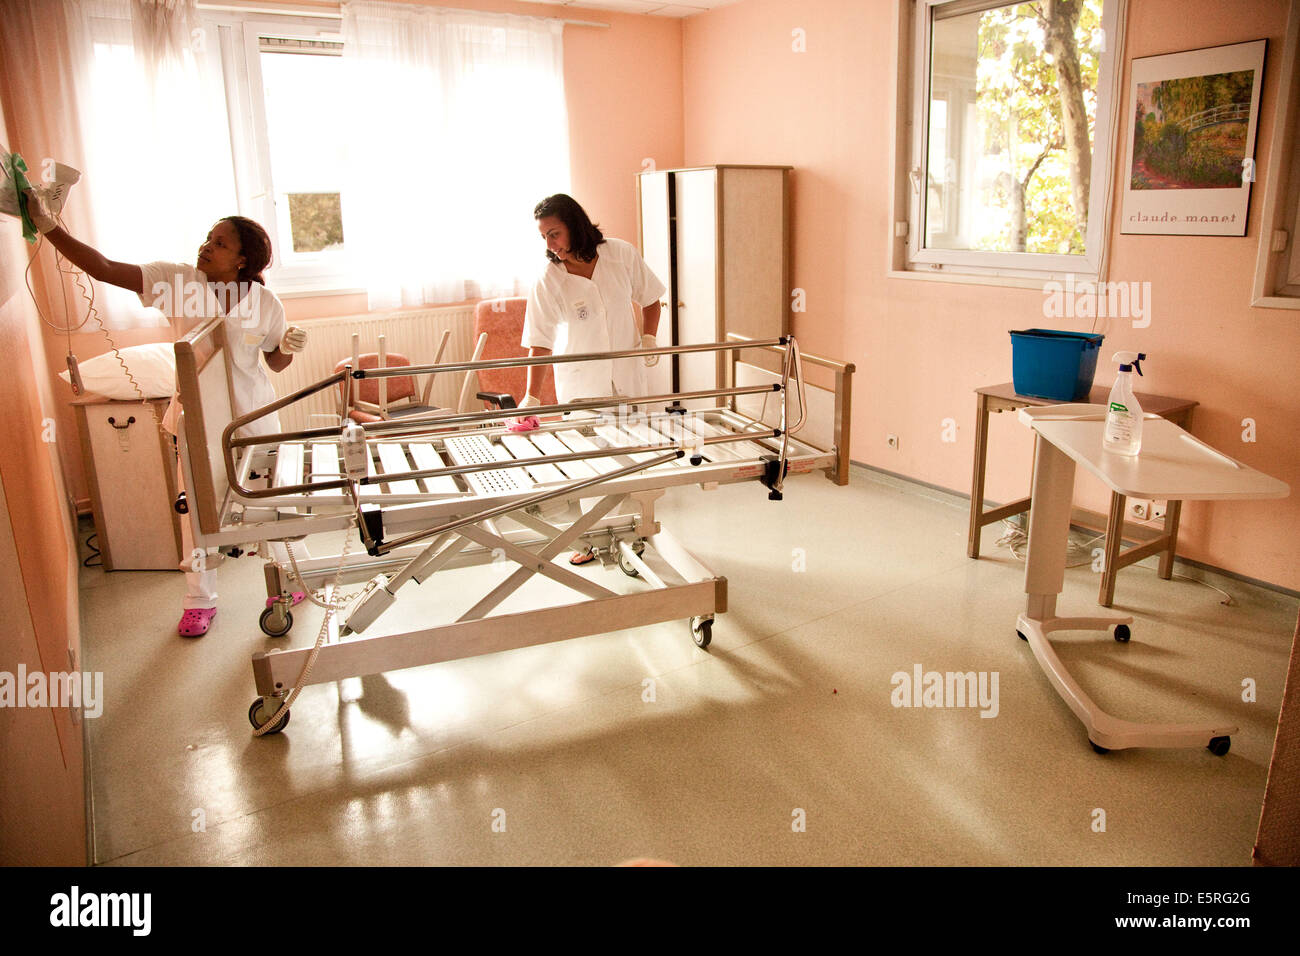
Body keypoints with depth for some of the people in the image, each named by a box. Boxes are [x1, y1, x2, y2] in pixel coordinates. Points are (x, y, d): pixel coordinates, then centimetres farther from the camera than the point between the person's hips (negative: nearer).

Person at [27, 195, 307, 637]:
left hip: (251, 416, -1)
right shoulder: (177, 280, -9)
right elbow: (104, 269, -16)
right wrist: (49, 226, -24)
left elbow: (275, 362, 4)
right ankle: (199, 599, 25)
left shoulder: (265, 302, -8)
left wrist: (287, 348, -18)